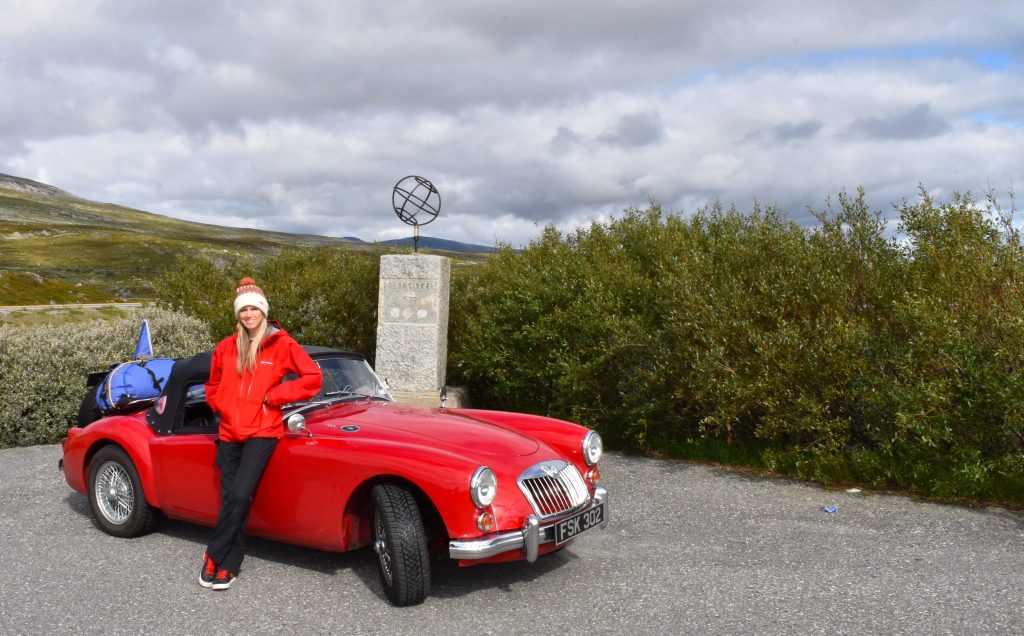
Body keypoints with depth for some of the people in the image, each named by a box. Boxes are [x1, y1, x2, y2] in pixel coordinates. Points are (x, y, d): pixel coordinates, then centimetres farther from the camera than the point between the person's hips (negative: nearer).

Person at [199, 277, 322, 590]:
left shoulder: (281, 344, -3)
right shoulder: (226, 347, 10)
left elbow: (313, 378, -7)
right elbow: (213, 385, 27)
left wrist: (273, 396, -10)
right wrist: (222, 406, 8)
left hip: (262, 432, -4)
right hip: (229, 434, 4)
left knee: (239, 496, -15)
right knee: (231, 499, 5)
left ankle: (213, 556, 1)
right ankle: (230, 565, 15)